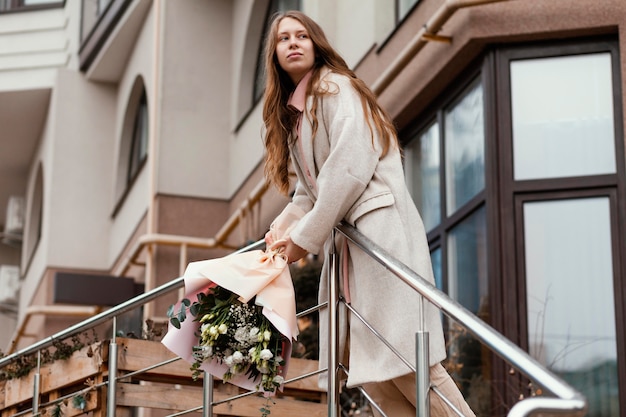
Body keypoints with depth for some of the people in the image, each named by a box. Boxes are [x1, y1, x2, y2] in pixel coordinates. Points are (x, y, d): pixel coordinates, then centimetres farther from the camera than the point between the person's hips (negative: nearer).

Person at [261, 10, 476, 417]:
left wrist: (306, 237, -11)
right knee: (356, 359, -1)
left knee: (401, 354, -16)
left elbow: (351, 167, -15)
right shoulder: (292, 112, 23)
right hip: (344, 235, 9)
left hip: (378, 225, -9)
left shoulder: (334, 86, -3)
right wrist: (282, 228, 2)